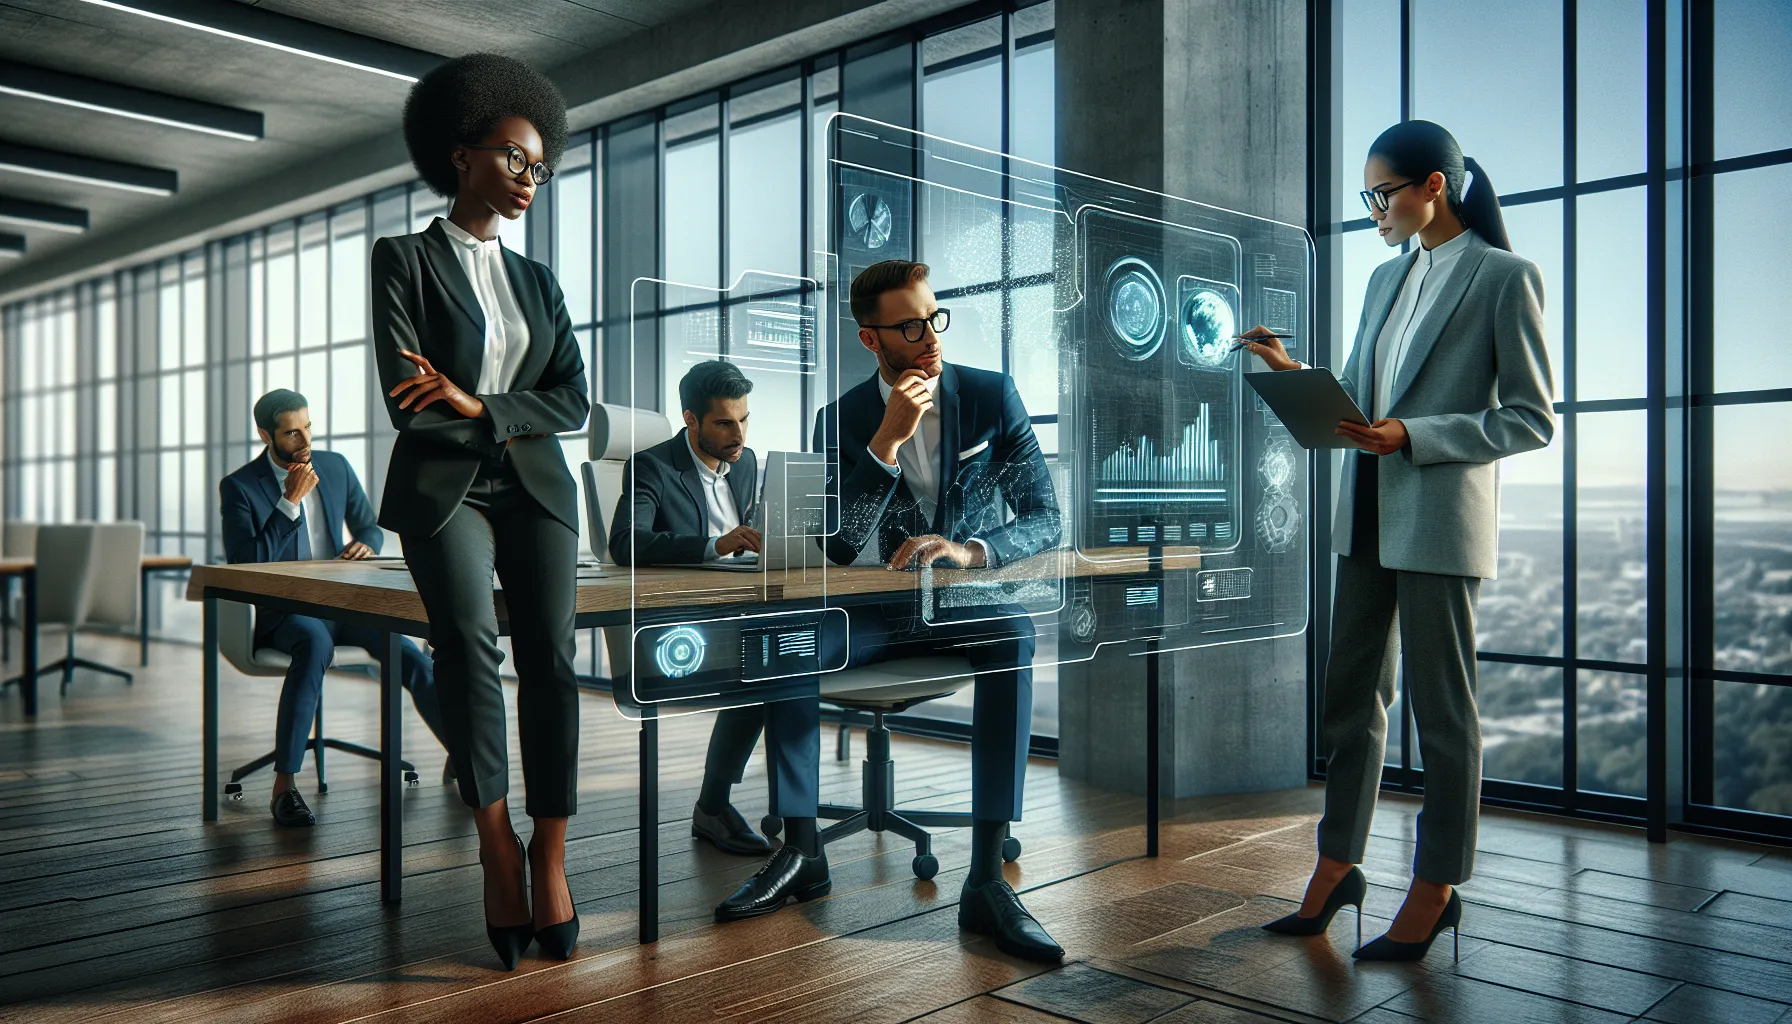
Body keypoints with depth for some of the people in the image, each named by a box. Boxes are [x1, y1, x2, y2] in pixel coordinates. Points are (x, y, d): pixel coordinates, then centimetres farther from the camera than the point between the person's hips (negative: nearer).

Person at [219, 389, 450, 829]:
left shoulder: (336, 467, 7)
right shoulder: (239, 487, -5)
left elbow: (371, 527, 18)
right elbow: (245, 566, -16)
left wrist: (365, 546, -7)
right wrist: (290, 502, -20)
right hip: (283, 610, -4)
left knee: (407, 652, -21)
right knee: (315, 643, -38)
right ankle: (284, 787, -34)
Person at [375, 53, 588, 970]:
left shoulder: (538, 283, 19)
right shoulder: (404, 259, 5)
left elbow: (573, 403, 8)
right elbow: (407, 404, -6)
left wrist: (481, 406, -7)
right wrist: (517, 410, 1)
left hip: (534, 486, 4)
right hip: (443, 487, -3)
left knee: (550, 657, -13)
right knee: (470, 643, -24)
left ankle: (549, 854, -9)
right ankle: (496, 842, -15)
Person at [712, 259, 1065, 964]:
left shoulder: (992, 395, -3)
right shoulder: (842, 419, -1)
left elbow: (1044, 519, -9)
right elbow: (837, 547, -12)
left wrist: (969, 549, -30)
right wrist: (887, 438, -23)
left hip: (972, 603, -1)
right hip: (882, 608, 2)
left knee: (1014, 637, -36)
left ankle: (986, 880, -34)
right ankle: (800, 850, -12)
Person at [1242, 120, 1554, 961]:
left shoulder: (1505, 277, -5)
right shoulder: (1387, 278, 15)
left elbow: (1532, 418, -9)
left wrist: (1411, 438, -17)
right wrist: (1296, 378, 0)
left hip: (1442, 520, -7)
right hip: (1368, 514, 7)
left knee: (1441, 704, 3)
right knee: (1352, 693, 11)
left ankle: (1436, 887, 17)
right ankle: (1337, 865, 23)